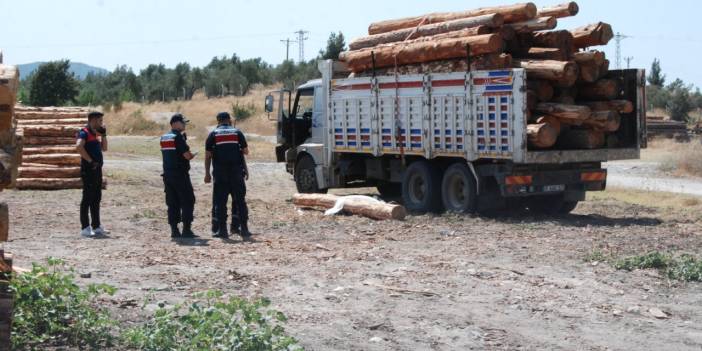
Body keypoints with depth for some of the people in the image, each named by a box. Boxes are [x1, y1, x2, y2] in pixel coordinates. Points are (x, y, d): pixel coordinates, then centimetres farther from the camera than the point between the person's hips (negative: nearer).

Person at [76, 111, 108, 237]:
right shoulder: (84, 133, -11)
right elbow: (79, 146, -28)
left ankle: (96, 226, 20)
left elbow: (104, 148, 23)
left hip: (97, 169, 9)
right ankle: (85, 228, -3)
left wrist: (104, 135, 11)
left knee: (97, 198, 13)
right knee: (88, 198, -6)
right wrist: (90, 161, -22)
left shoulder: (95, 134, 18)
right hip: (88, 169, -9)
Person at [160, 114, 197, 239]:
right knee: (188, 201, -2)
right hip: (180, 174, -8)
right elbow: (187, 155, -18)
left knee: (172, 203, 9)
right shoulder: (178, 137, -13)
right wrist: (192, 155, 4)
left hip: (167, 174, 8)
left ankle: (174, 230, 8)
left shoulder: (163, 138, 13)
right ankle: (186, 230, -6)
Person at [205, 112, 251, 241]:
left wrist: (207, 173, 4)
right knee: (240, 201, 4)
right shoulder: (237, 133, 6)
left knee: (220, 202, 3)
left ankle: (222, 230, 1)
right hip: (237, 172, 1)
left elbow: (208, 156, 0)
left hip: (220, 173, -1)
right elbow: (246, 151, 7)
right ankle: (244, 229, 0)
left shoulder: (213, 134, 4)